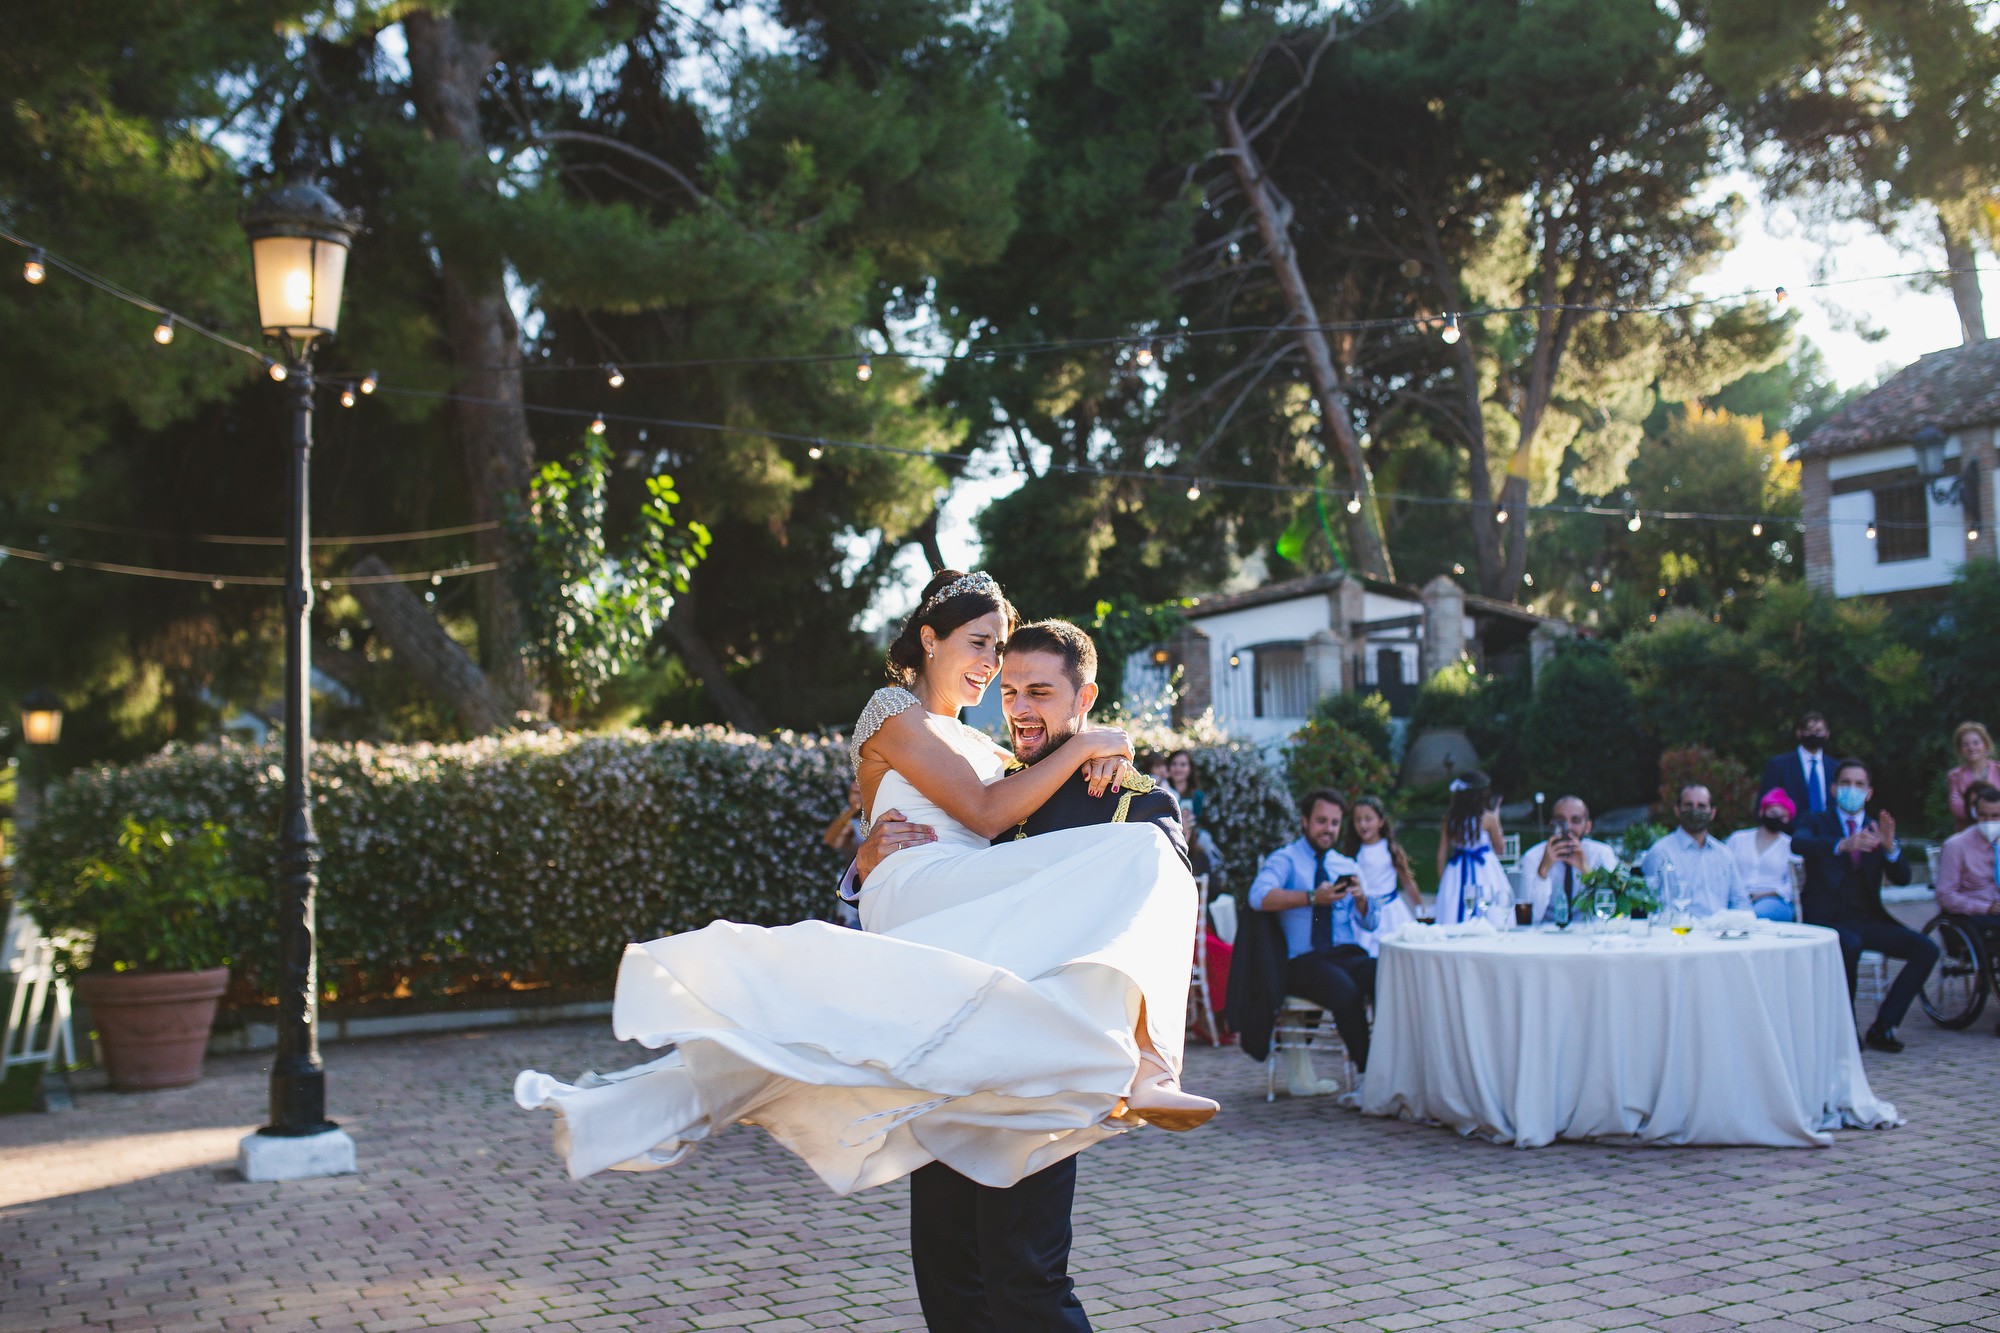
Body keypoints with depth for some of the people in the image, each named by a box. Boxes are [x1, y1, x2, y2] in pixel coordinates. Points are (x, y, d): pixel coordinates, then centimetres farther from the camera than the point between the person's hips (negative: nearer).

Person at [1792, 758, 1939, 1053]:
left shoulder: (1879, 829, 15)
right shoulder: (1817, 822, 5)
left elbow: (1902, 878, 0)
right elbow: (1798, 843, -21)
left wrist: (1890, 846, -21)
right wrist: (1843, 845, -40)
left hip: (1869, 919, 4)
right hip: (1828, 918, -4)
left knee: (1926, 950, -16)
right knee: (1850, 945, -36)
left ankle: (1882, 1027, -8)